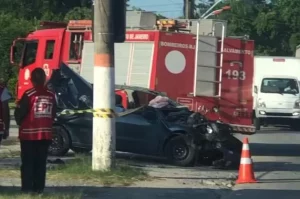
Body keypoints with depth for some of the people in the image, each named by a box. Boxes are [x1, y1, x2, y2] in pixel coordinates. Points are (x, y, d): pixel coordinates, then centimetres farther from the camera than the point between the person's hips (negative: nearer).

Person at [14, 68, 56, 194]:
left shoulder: (29, 95, -14)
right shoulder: (51, 96, 1)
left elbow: (19, 113, -9)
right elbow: (53, 114, 7)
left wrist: (21, 123, 11)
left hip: (29, 133, -4)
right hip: (45, 133, 4)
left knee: (27, 162, 2)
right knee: (41, 162, 9)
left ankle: (27, 188, -2)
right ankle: (39, 188, 8)